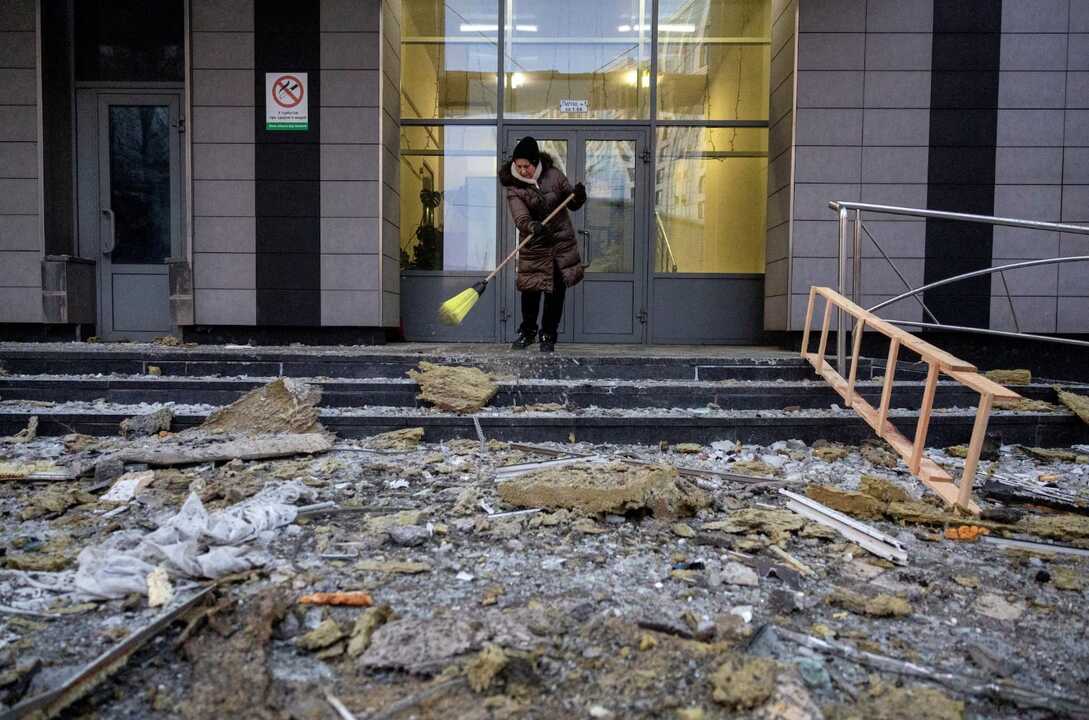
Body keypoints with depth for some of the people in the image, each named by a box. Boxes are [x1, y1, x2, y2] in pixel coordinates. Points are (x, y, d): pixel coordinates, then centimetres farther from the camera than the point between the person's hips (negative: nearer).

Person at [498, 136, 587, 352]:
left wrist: (579, 196, -18)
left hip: (561, 240, 1)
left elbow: (572, 204, 4)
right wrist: (532, 226, -47)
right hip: (534, 245, -1)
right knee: (530, 290, 0)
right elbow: (520, 217, -26)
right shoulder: (514, 187, -10)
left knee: (556, 291, 3)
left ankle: (548, 335, 16)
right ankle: (527, 332, 22)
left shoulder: (553, 174, -4)